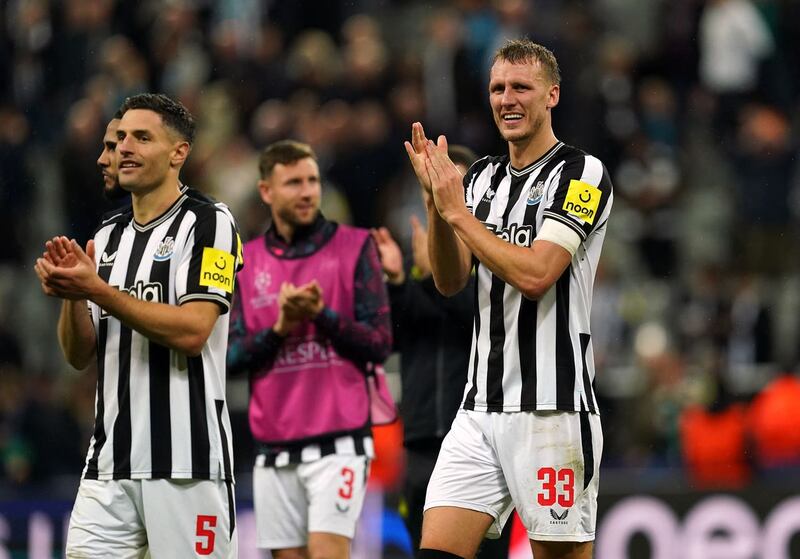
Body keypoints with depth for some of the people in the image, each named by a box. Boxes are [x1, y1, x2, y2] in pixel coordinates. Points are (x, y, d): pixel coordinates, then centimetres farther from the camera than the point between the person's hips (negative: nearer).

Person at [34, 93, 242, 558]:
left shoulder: (208, 223, -4)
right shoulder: (107, 235, 16)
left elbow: (192, 331, -16)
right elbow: (80, 356, 15)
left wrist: (97, 290, -18)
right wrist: (71, 295, -4)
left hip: (185, 463, -6)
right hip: (110, 465, 6)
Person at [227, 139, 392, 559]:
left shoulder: (354, 246, 2)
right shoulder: (247, 261, 10)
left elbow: (379, 343, -2)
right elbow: (229, 357, 6)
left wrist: (322, 314, -15)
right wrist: (278, 329, -11)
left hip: (337, 441, -4)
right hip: (275, 446, 4)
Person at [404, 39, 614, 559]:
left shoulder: (582, 174, -6)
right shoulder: (482, 177, 15)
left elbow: (535, 274, -17)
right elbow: (450, 281, 9)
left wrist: (457, 210, -11)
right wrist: (436, 200, -5)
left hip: (552, 407, -6)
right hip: (481, 405, 6)